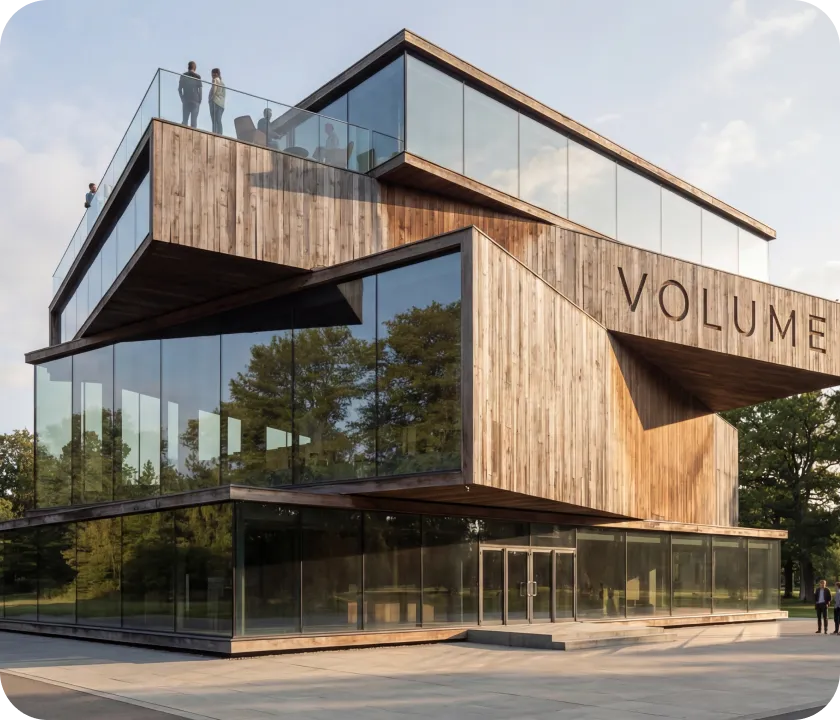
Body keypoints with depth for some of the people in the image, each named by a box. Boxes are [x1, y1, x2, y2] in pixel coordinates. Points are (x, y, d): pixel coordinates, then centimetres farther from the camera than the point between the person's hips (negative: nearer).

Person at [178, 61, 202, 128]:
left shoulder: (183, 76, 8)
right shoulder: (197, 77, 0)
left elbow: (179, 89, 7)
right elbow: (200, 90, -3)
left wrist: (182, 99, 15)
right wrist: (199, 101, 4)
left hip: (186, 101, 2)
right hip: (195, 101, -2)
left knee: (184, 120, 5)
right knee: (194, 120, -5)